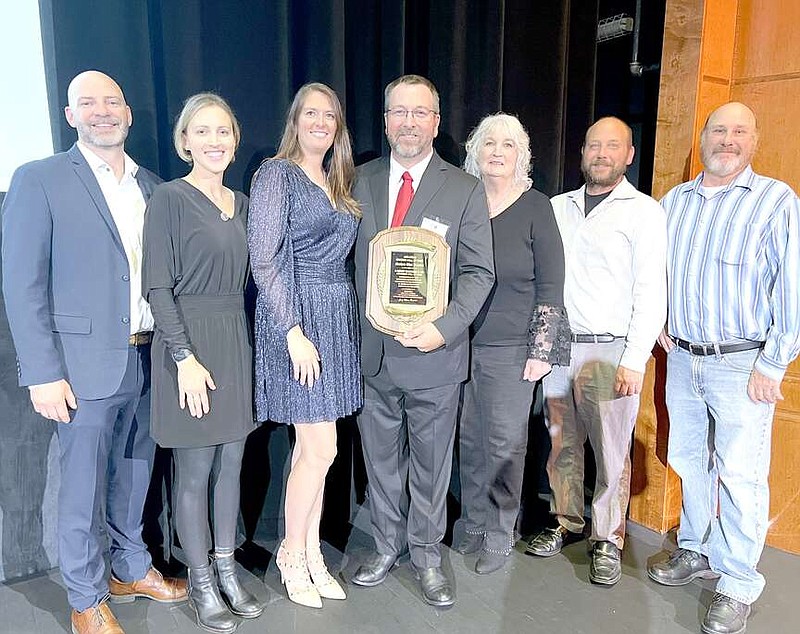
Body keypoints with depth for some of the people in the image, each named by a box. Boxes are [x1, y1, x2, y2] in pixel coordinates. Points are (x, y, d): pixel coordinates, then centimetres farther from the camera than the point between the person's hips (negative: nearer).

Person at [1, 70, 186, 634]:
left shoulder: (152, 185, 10)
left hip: (147, 360, 5)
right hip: (86, 364, -4)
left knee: (135, 474, 18)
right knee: (84, 487, 8)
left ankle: (131, 568, 39)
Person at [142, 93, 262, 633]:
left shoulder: (242, 203, 11)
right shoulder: (169, 199, -8)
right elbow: (158, 287, -12)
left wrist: (238, 343, 7)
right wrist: (185, 357, -17)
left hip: (236, 342, 6)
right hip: (189, 344, -6)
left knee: (231, 462, 13)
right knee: (195, 471, 5)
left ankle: (226, 569, 30)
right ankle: (201, 582, 23)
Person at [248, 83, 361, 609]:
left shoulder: (339, 182, 16)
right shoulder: (277, 174, -5)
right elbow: (264, 260, -13)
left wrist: (343, 318, 6)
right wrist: (294, 332, -18)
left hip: (337, 318, 7)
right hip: (297, 318, -6)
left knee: (312, 447, 12)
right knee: (322, 449, -4)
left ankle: (311, 554, 24)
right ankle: (293, 555, 18)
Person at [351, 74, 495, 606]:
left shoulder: (465, 190, -2)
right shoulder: (361, 181, 6)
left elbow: (479, 272, -4)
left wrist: (445, 328, -19)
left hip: (434, 355, -2)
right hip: (372, 351, 3)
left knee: (431, 462, 12)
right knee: (381, 459, 16)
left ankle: (426, 553, 32)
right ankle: (387, 547, 37)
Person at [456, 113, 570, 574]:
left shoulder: (536, 208, -4)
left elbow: (551, 285, -4)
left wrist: (541, 350, -7)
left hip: (511, 349, -3)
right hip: (460, 345, 3)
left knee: (505, 444, 5)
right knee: (469, 440, 10)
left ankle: (500, 536, 22)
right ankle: (474, 525, 28)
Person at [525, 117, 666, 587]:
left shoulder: (645, 211, -1)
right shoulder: (558, 207, 12)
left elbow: (651, 292, -6)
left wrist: (634, 360, -12)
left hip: (611, 353, -4)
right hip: (558, 347, 4)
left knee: (611, 452, 3)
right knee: (563, 446, 13)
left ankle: (609, 540, 20)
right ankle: (567, 523, 30)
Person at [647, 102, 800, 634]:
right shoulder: (674, 200, 8)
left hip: (741, 365, -5)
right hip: (682, 359, 5)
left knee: (741, 476, 1)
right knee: (690, 462, 15)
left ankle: (739, 585, 16)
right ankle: (697, 552, 33)